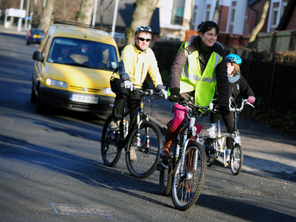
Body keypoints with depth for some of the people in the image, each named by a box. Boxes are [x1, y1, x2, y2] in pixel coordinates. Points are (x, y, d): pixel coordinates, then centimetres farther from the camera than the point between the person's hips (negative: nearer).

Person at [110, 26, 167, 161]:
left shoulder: (149, 53, 4)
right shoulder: (128, 50, -13)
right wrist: (126, 79, -50)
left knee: (136, 116, -3)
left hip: (136, 86, 5)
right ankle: (115, 121, -24)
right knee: (123, 93, -40)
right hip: (119, 81, -5)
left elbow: (154, 71, 0)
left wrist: (159, 86, -17)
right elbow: (123, 65, -31)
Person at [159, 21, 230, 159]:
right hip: (185, 87, -2)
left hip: (202, 93, 3)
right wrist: (174, 90, -36)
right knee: (179, 118, -22)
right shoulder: (189, 47, -14)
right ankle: (166, 145, 3)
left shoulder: (218, 52, -7)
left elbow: (222, 79, -6)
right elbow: (176, 68, -21)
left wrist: (223, 103, -15)